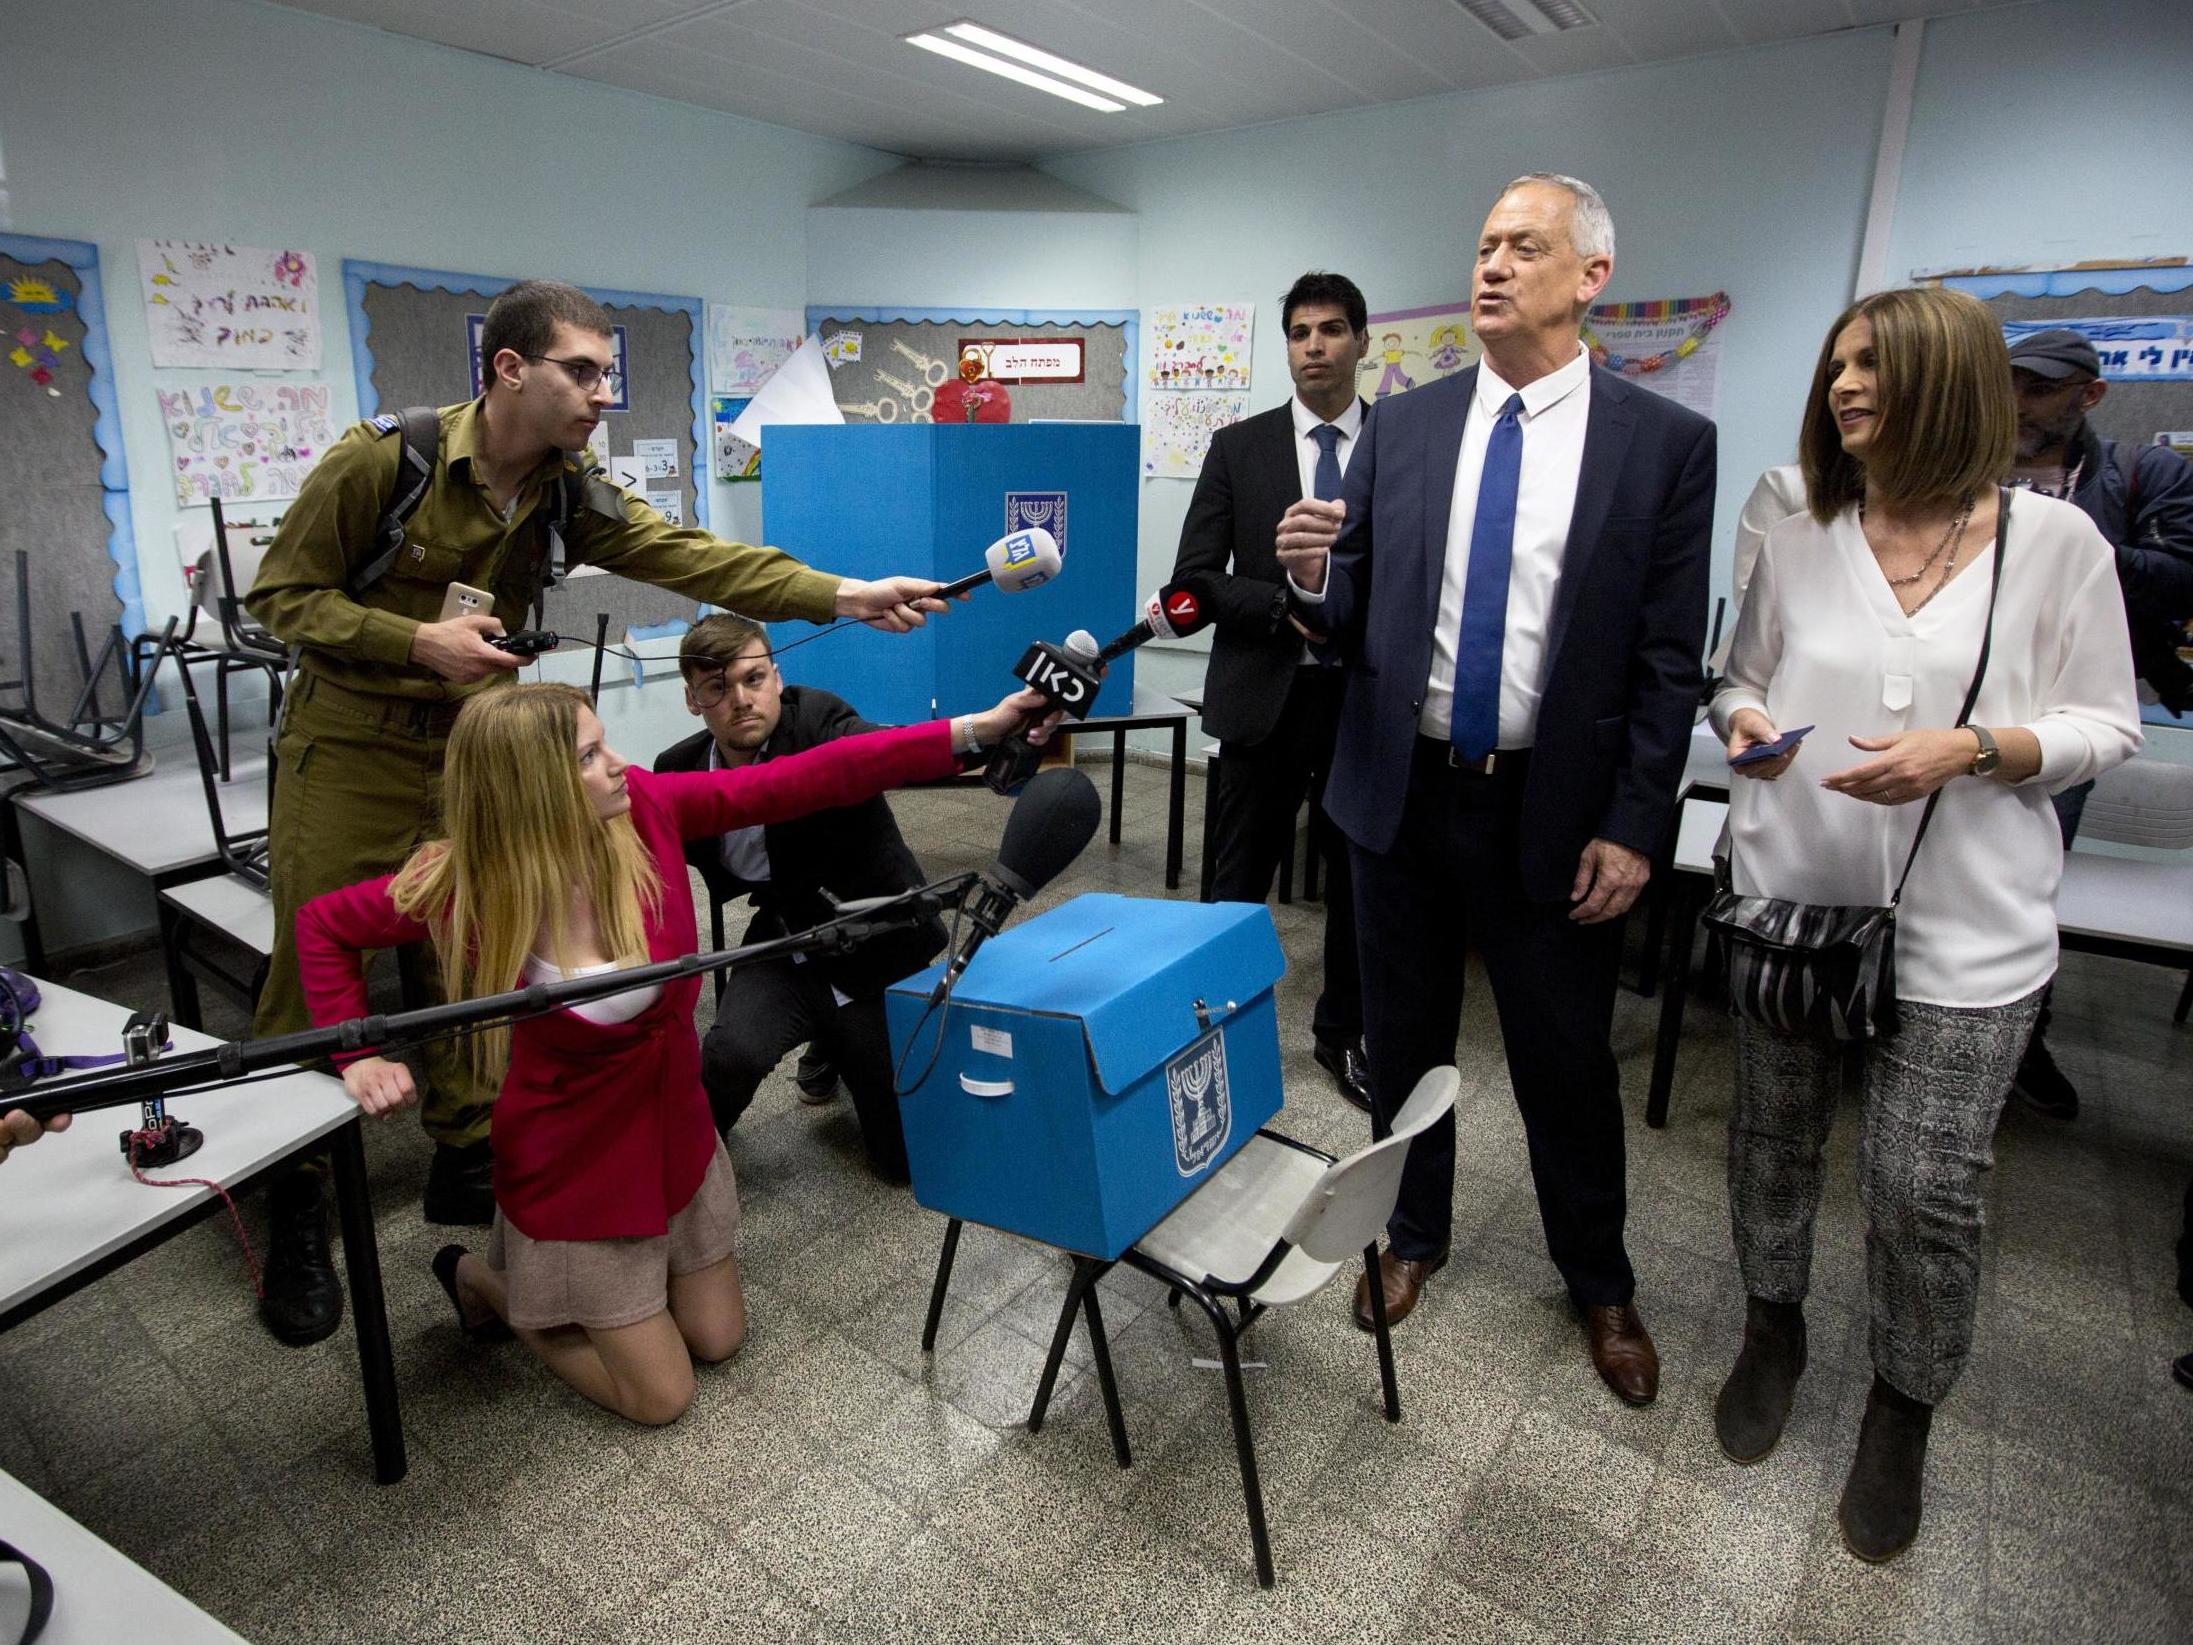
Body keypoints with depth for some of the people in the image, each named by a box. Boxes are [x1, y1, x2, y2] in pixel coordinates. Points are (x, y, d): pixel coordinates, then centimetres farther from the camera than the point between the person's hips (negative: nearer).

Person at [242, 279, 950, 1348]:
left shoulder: (572, 498, -3)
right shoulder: (383, 460, -16)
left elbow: (697, 560, -16)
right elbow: (282, 593, -9)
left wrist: (844, 595, -27)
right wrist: (417, 641, -24)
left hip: (474, 751, 4)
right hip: (350, 750, -4)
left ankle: (466, 1161, 28)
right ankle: (292, 1208, 20)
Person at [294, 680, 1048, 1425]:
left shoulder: (645, 808, -18)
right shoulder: (461, 889, -25)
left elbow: (805, 779, -24)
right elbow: (321, 925, -7)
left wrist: (972, 730, -28)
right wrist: (362, 1056, -17)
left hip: (678, 1134, 5)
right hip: (577, 1166, -4)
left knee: (718, 1337, 20)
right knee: (661, 1395, 11)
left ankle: (555, 1272, 41)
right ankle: (486, 1279, 29)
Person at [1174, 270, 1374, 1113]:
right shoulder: (1239, 447, 2)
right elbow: (1195, 577, -3)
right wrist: (1288, 609, -17)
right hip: (1266, 694, -1)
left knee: (1359, 878, 13)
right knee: (1239, 881, 7)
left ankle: (1342, 1035, 31)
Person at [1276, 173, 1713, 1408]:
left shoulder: (1666, 442, -4)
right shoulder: (1401, 427, 3)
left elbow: (1672, 658, -5)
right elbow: (1358, 614, 4)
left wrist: (1635, 828, -10)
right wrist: (1315, 576, -18)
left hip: (1556, 809, -2)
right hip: (1403, 789, 3)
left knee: (1569, 1063, 12)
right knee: (1406, 1038, 16)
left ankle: (1601, 1285, 37)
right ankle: (1414, 1236, 41)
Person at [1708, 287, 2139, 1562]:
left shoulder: (2056, 540, -4)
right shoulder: (1798, 545, 5)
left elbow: (2107, 725, 0)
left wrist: (1975, 749, -19)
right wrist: (1744, 722, -8)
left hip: (1963, 930, -2)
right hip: (1789, 900, 3)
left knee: (1928, 1193, 2)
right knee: (1773, 1136, 15)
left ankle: (1905, 1410, 29)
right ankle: (1774, 1331, 40)